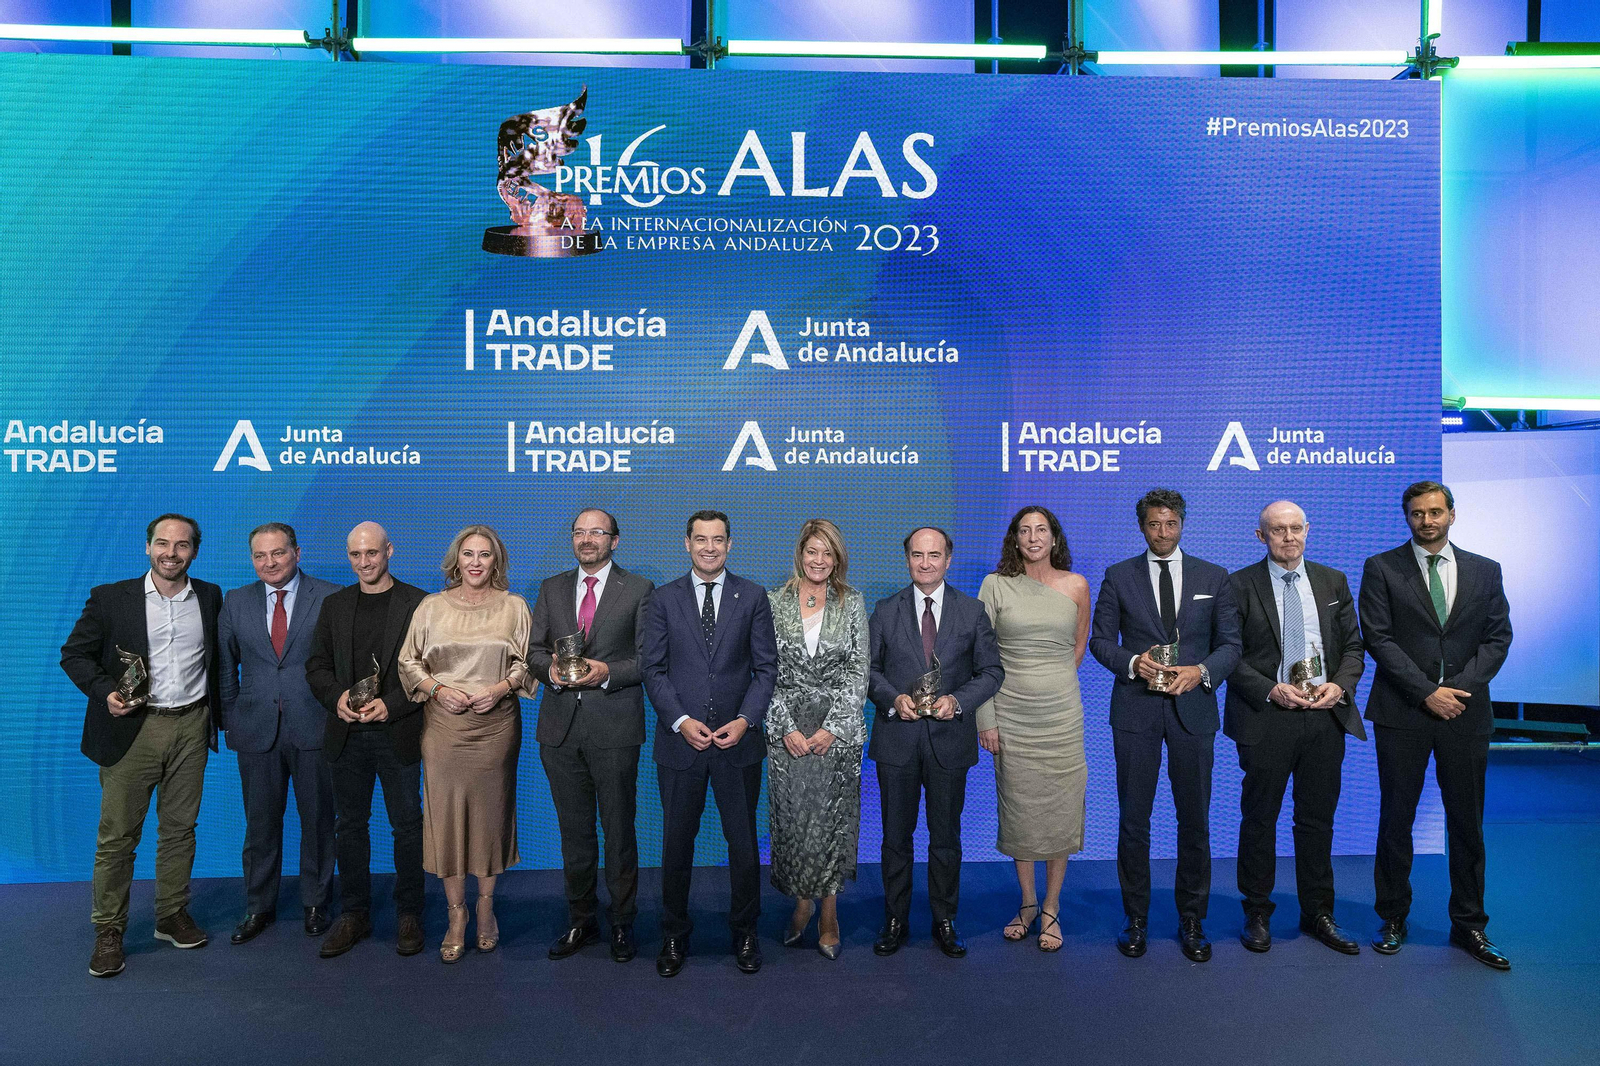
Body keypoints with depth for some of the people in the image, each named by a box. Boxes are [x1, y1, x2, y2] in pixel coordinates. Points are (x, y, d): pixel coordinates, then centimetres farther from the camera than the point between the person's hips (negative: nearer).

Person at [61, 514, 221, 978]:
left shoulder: (210, 597, 6)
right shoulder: (110, 598, -1)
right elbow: (74, 653, 2)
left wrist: (219, 715, 7)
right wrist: (105, 692, -14)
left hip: (191, 727, 2)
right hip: (133, 729, -2)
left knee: (180, 828, 11)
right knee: (117, 834, 2)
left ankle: (172, 915, 25)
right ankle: (108, 931, 15)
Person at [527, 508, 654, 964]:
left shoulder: (639, 589, 0)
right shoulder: (552, 589, 12)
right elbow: (534, 650, 11)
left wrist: (608, 673, -17)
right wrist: (551, 667, -10)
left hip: (614, 726, -3)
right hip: (560, 726, 4)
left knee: (618, 829, 5)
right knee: (574, 831, 14)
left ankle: (622, 923, 21)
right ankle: (580, 920, 29)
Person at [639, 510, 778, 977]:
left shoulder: (752, 596, 3)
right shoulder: (663, 600, 3)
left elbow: (766, 666, 1)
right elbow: (652, 668, 0)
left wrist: (745, 720, -11)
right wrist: (681, 721, -12)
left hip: (738, 741, 0)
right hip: (679, 742, 0)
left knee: (744, 841, 8)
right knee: (677, 842, 10)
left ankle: (744, 932, 27)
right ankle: (675, 935, 27)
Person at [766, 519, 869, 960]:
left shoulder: (852, 603, 3)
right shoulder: (774, 602, 3)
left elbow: (858, 672, -1)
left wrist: (832, 727, -10)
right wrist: (786, 727, -8)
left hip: (838, 728, 0)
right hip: (787, 729, 1)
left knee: (832, 819, 2)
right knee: (792, 818, 4)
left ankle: (828, 913, 16)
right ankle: (803, 904, 23)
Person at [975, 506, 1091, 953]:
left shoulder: (1076, 585, 2)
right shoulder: (996, 585, -2)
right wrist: (985, 719, -5)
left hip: (1061, 713, 1)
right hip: (1011, 714, 0)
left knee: (1060, 810, 4)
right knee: (1018, 810, 7)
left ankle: (1051, 909, 19)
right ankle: (1028, 903, 25)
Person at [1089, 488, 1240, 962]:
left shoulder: (1214, 578, 7)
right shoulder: (1118, 576, 5)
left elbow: (1230, 643, 5)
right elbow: (1100, 640, 4)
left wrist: (1202, 671, -13)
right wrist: (1132, 662, -15)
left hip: (1193, 709, 1)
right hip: (1135, 709, -1)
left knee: (1194, 819, 8)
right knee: (1133, 819, 5)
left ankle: (1191, 920, 23)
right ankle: (1135, 918, 18)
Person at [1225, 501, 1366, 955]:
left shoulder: (1333, 582, 10)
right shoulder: (1240, 586, -3)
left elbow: (1353, 646, 10)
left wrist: (1339, 685, -9)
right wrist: (1271, 690, -16)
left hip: (1325, 714, 3)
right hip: (1266, 715, -3)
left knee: (1318, 819, 11)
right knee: (1259, 818, 6)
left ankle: (1318, 913, 26)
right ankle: (1257, 913, 20)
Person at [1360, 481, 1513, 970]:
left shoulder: (1485, 571, 10)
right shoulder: (1381, 569, 1)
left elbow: (1497, 636, 5)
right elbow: (1378, 638, -6)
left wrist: (1461, 687, -9)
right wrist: (1426, 692, -13)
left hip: (1466, 711, 2)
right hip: (1402, 712, -2)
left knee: (1467, 821, 8)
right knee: (1396, 819, 6)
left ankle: (1468, 925, 22)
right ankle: (1393, 919, 19)